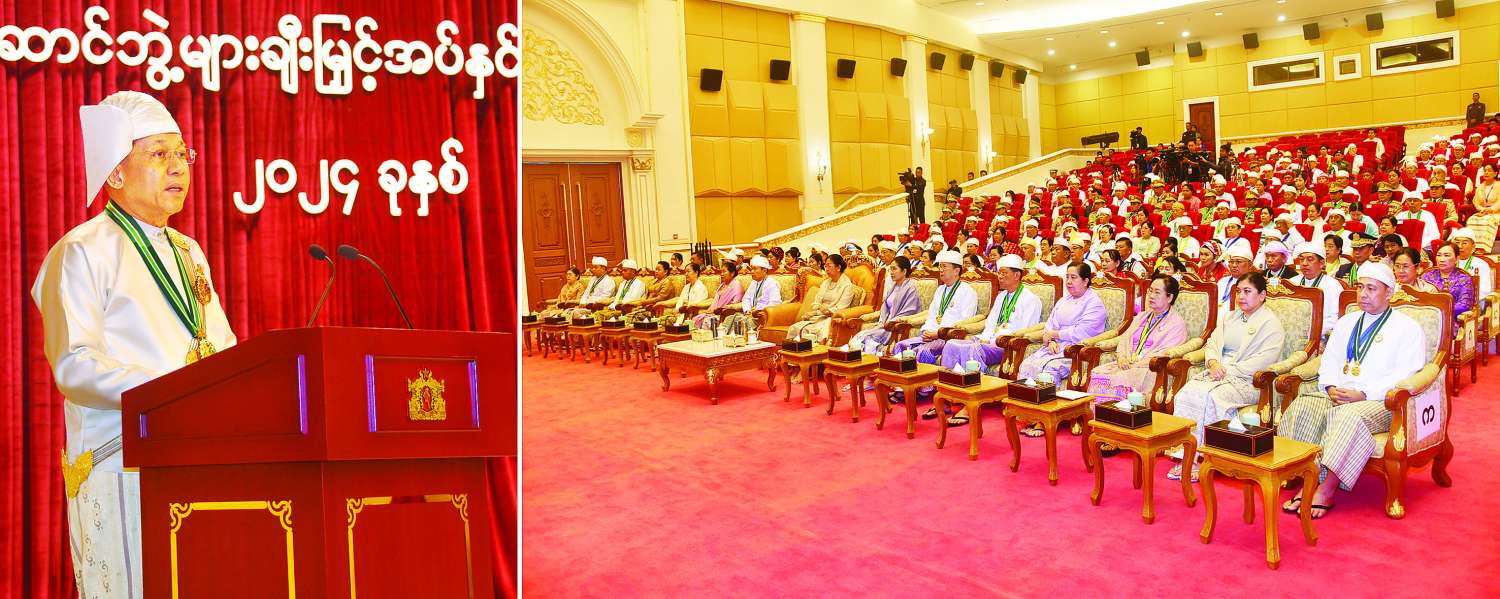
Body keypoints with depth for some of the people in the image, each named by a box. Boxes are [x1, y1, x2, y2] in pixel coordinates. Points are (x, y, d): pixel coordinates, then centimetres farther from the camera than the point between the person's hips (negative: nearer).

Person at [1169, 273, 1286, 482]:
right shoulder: (1229, 318, 24)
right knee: (1184, 394, -22)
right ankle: (1185, 455, -26)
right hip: (1218, 373, 6)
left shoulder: (1270, 323, 1)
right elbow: (1211, 343, 17)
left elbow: (1264, 360, -11)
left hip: (1248, 381, -6)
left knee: (1210, 397, -33)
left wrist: (1229, 371, -16)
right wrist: (1213, 363, -6)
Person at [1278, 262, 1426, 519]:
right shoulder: (1346, 322, 23)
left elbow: (1404, 375, -7)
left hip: (1379, 401, -5)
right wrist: (1331, 388, -4)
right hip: (1338, 394, 5)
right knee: (1302, 407, -26)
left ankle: (1326, 490, -34)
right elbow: (1329, 361, 18)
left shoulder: (1408, 327, 6)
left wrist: (1363, 394, -18)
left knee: (1349, 417, -37)